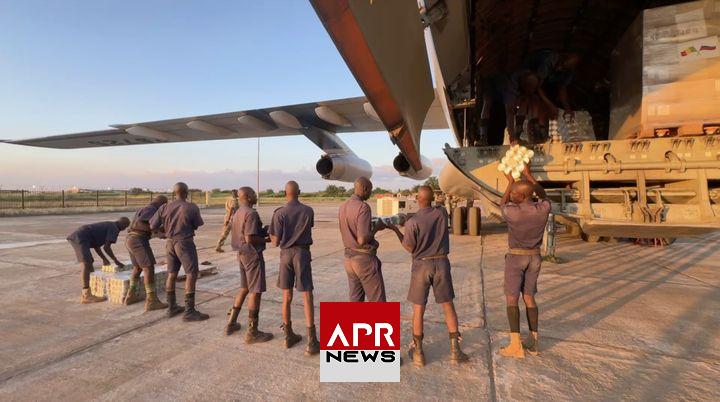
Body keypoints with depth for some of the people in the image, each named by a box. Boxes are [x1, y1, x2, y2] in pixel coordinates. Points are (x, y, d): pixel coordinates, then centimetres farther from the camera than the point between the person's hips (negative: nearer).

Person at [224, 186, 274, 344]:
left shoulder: (237, 213, 12)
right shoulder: (251, 213, -18)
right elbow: (250, 238, -24)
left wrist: (263, 231, 11)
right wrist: (266, 239, -10)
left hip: (241, 253, 10)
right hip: (252, 254, -10)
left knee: (244, 288, 22)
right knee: (256, 291, -3)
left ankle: (231, 323, 30)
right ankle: (252, 332, 3)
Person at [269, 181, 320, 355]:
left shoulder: (279, 213, -6)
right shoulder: (308, 211, -3)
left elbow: (276, 242, -4)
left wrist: (270, 233, 16)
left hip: (286, 254, 1)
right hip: (302, 253, -1)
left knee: (286, 297, 12)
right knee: (307, 296, 0)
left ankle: (288, 335, 25)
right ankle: (311, 341, -1)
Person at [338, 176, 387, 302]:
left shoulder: (342, 206, 6)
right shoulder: (363, 207, -20)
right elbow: (362, 240, -25)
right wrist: (376, 228, -10)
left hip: (349, 257, 8)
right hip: (365, 258, -8)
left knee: (355, 299, 15)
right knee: (377, 301, 4)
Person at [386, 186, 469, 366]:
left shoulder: (412, 222, -17)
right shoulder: (442, 213, -4)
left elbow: (410, 248, -6)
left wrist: (395, 230, 3)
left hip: (422, 266, -3)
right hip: (442, 264, 3)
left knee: (418, 310, 9)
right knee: (448, 307, 14)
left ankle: (418, 353, 18)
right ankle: (455, 350, 17)